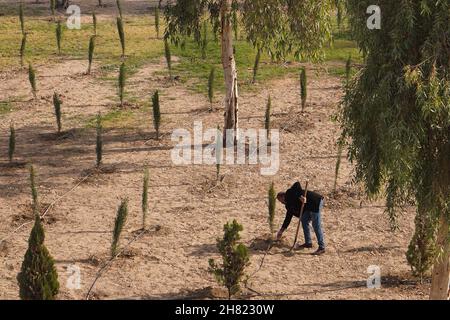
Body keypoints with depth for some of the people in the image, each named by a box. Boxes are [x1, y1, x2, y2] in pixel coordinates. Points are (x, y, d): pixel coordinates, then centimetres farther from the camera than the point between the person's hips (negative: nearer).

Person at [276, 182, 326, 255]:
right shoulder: (289, 205, 22)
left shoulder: (289, 193, -2)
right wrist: (282, 230, 26)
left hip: (316, 202, -10)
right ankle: (308, 243, 21)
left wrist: (301, 196, -29)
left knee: (316, 225, -9)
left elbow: (297, 184, -19)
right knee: (304, 221, 13)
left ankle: (322, 248, -6)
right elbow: (288, 218, 24)